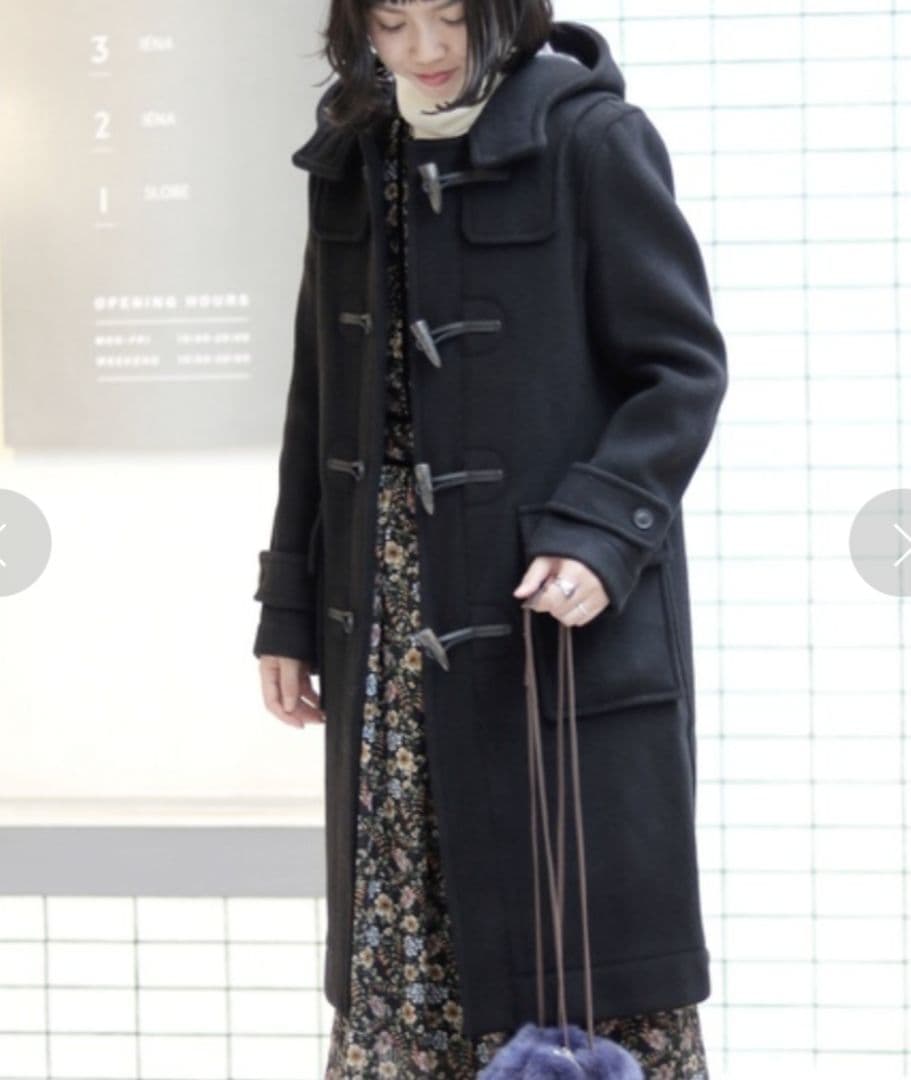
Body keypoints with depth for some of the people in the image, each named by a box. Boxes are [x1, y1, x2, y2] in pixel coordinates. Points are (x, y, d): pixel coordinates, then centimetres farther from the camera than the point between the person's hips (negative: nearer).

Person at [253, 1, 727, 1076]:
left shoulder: (594, 138, -7)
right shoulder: (352, 153, 10)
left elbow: (683, 365, -8)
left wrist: (599, 534, -21)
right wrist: (291, 608, 13)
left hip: (561, 617, -5)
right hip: (391, 621, 5)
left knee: (585, 930, 0)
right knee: (392, 940, 8)